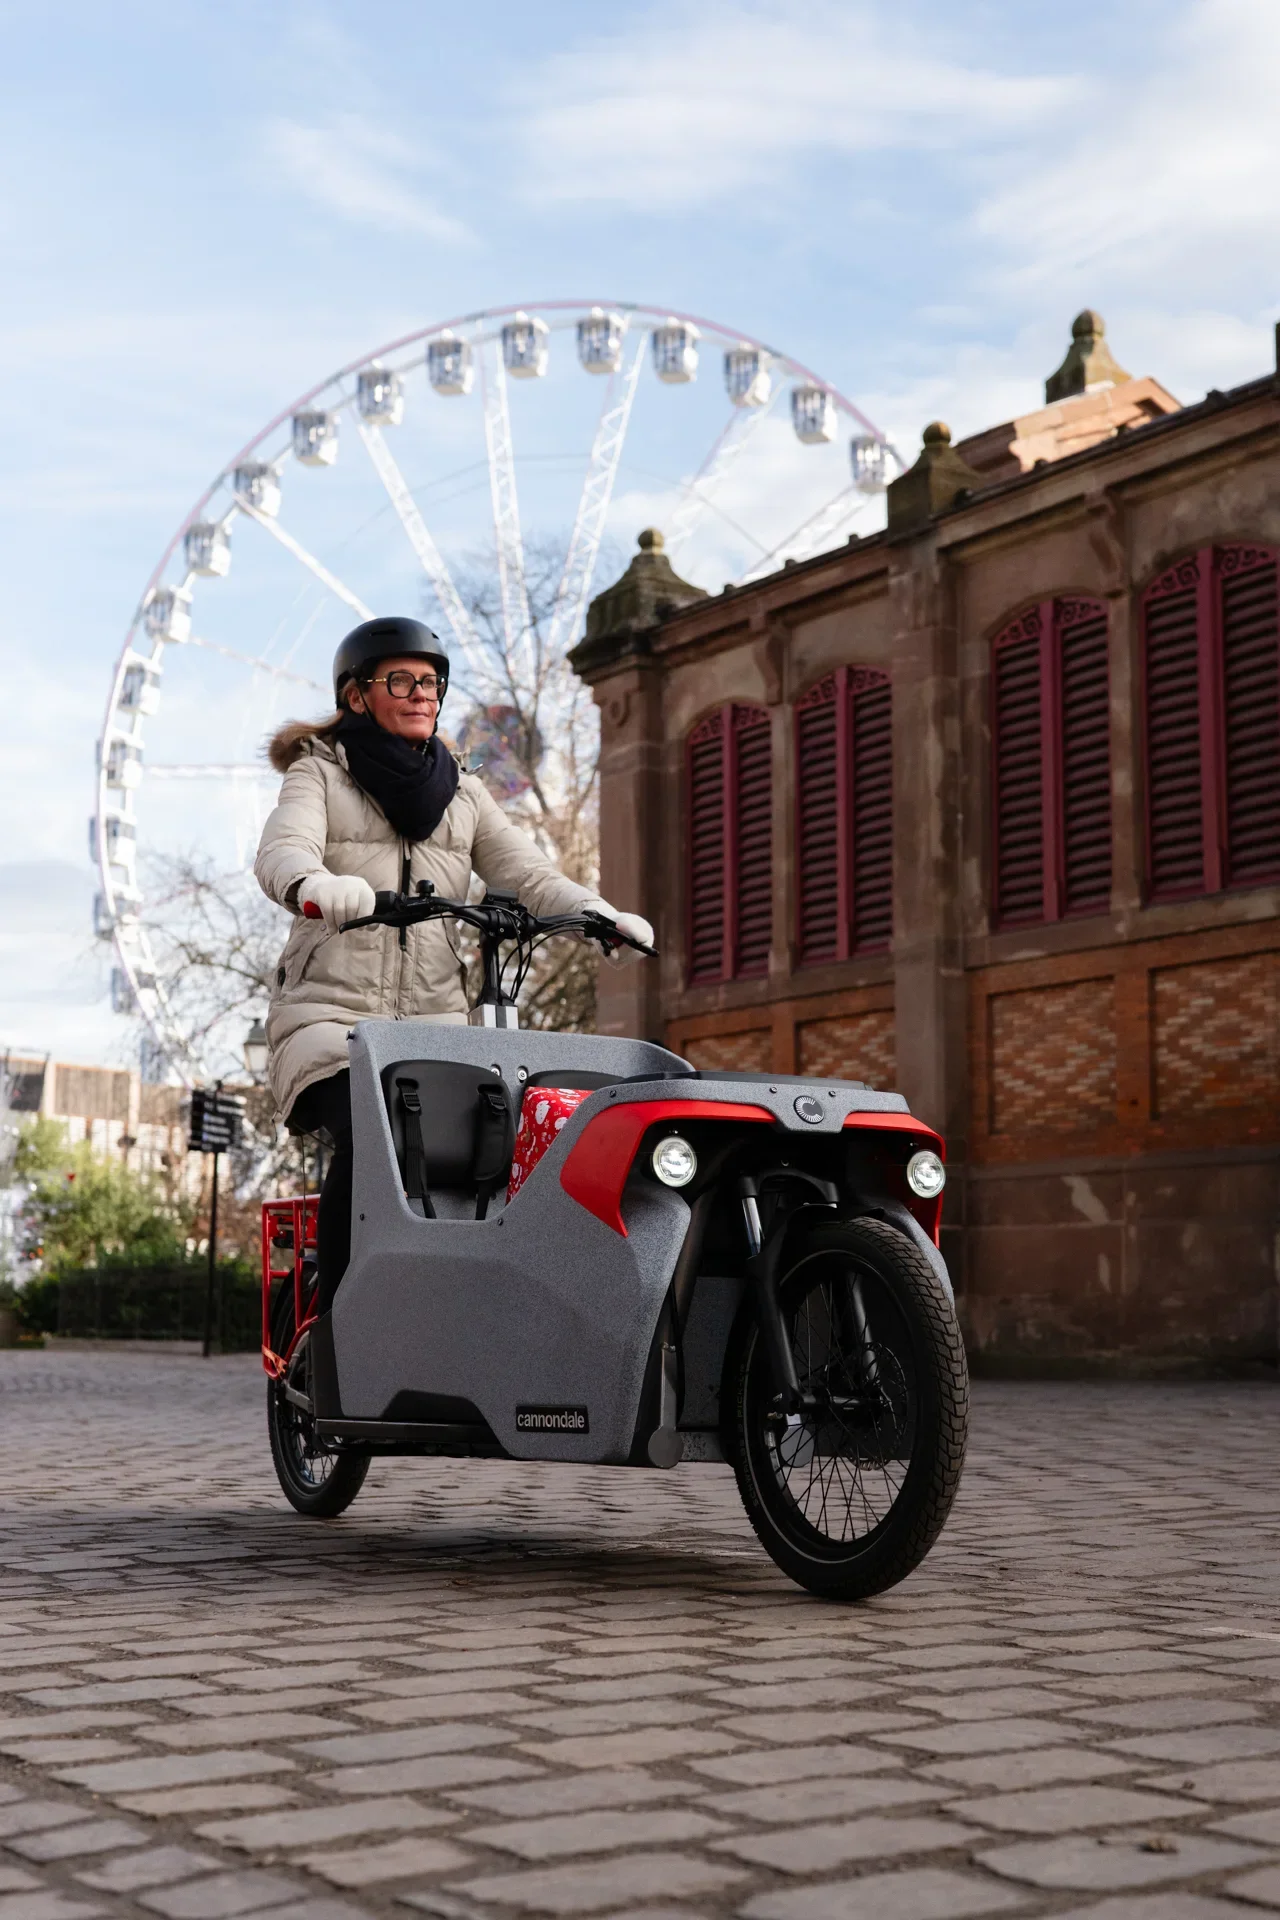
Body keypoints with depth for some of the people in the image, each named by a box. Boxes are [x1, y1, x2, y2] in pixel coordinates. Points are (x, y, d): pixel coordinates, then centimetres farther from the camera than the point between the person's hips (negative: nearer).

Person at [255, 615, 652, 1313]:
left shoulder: (464, 793, 22)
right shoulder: (320, 773, 10)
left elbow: (527, 873, 8)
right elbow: (281, 850, -10)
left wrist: (601, 914, -12)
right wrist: (313, 884, -35)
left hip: (434, 1018, 4)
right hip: (331, 1010, -4)